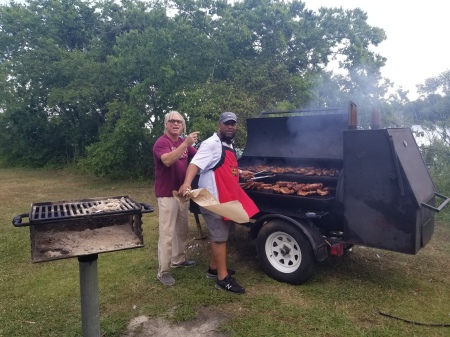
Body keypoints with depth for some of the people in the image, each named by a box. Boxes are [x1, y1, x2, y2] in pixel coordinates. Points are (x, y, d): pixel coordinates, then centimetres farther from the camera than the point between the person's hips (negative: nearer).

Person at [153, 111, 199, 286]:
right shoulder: (161, 142, -14)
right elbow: (167, 160, -34)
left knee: (182, 229, 18)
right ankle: (162, 271, 6)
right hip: (167, 194, -8)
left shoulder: (183, 142, 10)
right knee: (167, 234, -5)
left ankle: (178, 259, 35)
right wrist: (186, 143, -41)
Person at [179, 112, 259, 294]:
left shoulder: (229, 145, 16)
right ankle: (223, 278, 7)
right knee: (220, 237, -3)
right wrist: (187, 183, -46)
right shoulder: (211, 144, -15)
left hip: (227, 198, 10)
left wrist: (240, 173, 44)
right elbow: (195, 163, -29)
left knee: (219, 235, 18)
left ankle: (214, 268, 33)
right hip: (214, 200, -10)